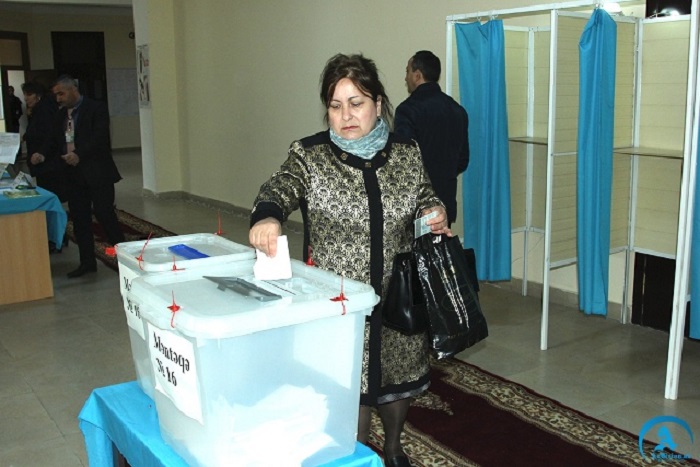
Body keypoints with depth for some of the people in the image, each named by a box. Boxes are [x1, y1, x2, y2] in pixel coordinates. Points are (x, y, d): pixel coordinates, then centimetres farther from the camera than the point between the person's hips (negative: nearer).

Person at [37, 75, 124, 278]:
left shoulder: (96, 108, -7)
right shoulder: (60, 115, 14)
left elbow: (99, 138, -18)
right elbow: (54, 140, 14)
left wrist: (79, 154, -29)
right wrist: (43, 155, -6)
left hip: (97, 172, -7)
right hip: (73, 175, 7)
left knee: (104, 213, -7)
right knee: (79, 219, 9)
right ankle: (87, 262, 17)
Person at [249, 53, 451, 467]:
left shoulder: (408, 154, 2)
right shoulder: (309, 156, -7)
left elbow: (427, 198, 14)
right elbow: (279, 189, -22)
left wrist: (437, 214, -9)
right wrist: (267, 216, -45)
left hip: (399, 295, 3)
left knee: (399, 376, 19)